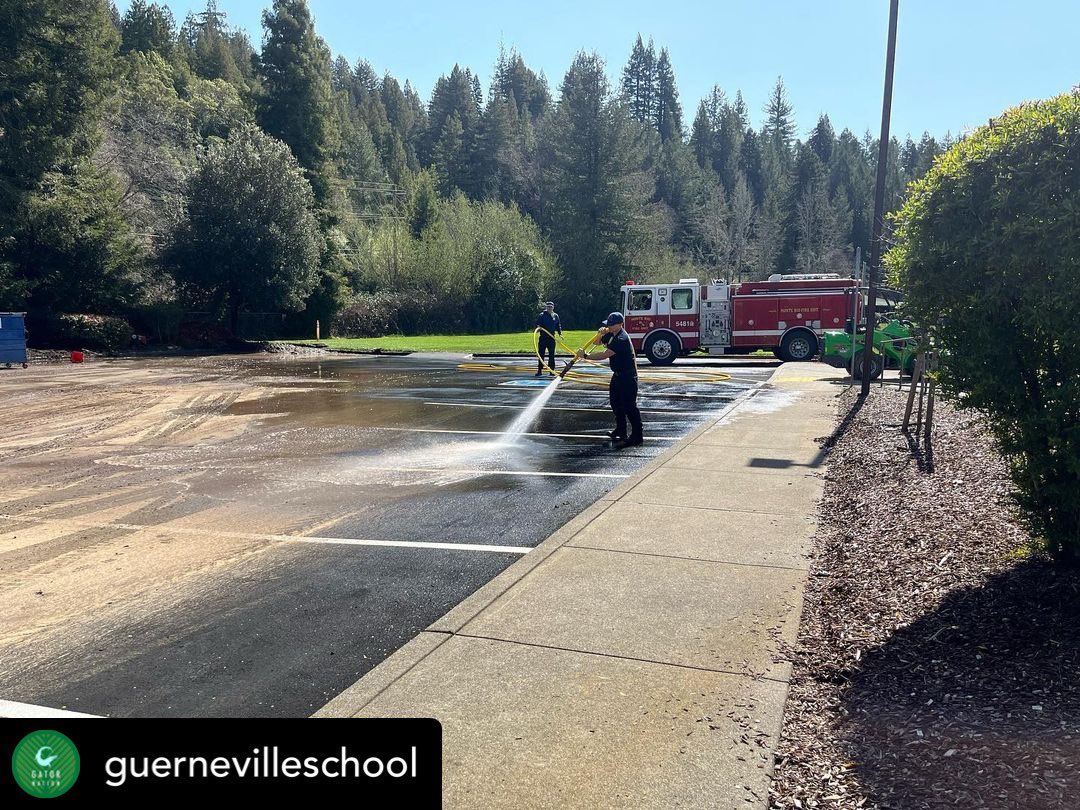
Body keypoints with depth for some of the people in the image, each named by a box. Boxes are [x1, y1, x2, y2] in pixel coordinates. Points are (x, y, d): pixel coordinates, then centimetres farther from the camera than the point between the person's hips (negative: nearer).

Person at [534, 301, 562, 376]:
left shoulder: (556, 316, 10)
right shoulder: (542, 315, -3)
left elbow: (558, 326, 17)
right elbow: (537, 323, -5)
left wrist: (560, 333, 10)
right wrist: (539, 327, -25)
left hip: (551, 337, 3)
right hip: (543, 337, -3)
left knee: (551, 354, 7)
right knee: (541, 354, -2)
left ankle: (552, 370, 13)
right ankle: (539, 370, 2)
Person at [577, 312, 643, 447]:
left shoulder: (622, 339, -24)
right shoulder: (611, 335, 7)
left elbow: (605, 355, -31)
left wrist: (585, 356, -26)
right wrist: (602, 333, -7)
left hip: (628, 376, -11)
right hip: (618, 374, 11)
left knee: (629, 405, -10)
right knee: (616, 402, 19)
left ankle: (637, 436, -7)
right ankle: (621, 430, 32)